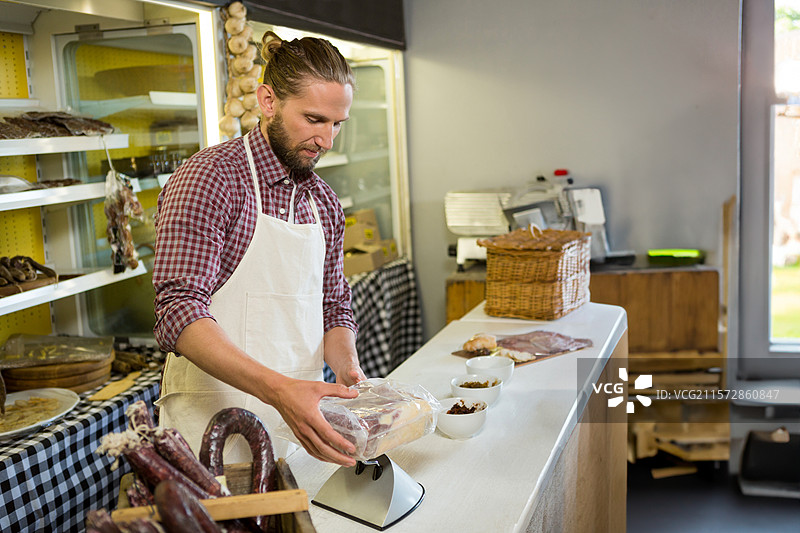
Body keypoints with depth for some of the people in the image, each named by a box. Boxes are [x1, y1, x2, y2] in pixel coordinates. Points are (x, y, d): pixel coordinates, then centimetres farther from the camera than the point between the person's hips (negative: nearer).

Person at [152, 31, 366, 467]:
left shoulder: (324, 203, 10)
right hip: (213, 423, -6)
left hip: (302, 416, 6)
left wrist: (346, 367, -7)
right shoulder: (208, 178, -13)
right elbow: (180, 312, -22)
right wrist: (277, 388, -34)